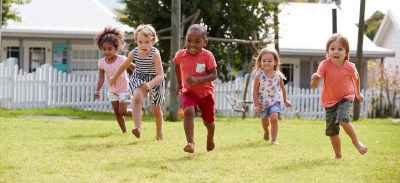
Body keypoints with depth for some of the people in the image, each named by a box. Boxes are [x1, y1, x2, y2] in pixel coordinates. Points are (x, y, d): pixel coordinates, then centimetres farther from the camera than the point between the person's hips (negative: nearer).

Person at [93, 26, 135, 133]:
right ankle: (124, 132, 18)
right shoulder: (102, 63, -11)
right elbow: (101, 79, -5)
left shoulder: (122, 59, -21)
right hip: (112, 91, 4)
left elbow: (134, 68, -9)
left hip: (124, 89, -4)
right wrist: (97, 90, -17)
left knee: (122, 111, -10)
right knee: (117, 112, 6)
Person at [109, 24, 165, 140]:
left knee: (155, 110, 15)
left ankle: (159, 132, 41)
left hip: (155, 81, -2)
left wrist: (150, 84, -49)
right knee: (137, 98, -31)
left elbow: (160, 75, -32)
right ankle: (138, 127, -36)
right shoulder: (134, 53, -14)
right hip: (139, 79, 2)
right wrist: (114, 78, 19)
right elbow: (123, 66, 6)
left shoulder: (155, 54, -28)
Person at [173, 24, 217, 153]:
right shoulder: (181, 54, -12)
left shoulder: (207, 56, -21)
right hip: (189, 92, 1)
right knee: (188, 112, -29)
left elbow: (213, 75, -22)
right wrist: (180, 83, 19)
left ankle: (210, 139, 48)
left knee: (208, 121, 15)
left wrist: (197, 80, -36)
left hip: (206, 92, -1)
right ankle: (190, 143, -33)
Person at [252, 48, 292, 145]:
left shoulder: (278, 75, -13)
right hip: (262, 102, 1)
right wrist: (256, 105, -15)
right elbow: (255, 91, -12)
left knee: (274, 118, -21)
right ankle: (266, 131, 54)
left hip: (275, 101, -1)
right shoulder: (259, 76, -18)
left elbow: (282, 88, 5)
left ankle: (274, 140, -12)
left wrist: (285, 100, 16)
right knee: (264, 121, 19)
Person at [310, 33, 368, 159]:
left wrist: (358, 93, 18)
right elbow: (314, 86, -25)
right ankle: (338, 154, 26)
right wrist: (314, 79, -47)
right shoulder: (325, 65, -21)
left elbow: (356, 78, 6)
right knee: (332, 131, 6)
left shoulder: (349, 67, -19)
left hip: (345, 98, -2)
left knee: (342, 119, -28)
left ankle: (356, 141, -5)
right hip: (329, 101, 2)